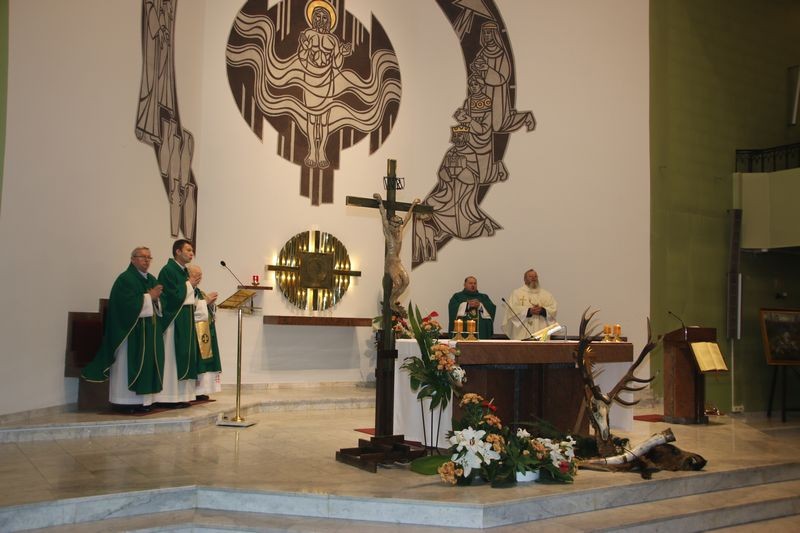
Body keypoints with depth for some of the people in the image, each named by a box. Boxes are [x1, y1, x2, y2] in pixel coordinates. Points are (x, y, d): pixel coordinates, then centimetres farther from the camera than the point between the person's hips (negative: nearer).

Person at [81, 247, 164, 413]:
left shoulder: (152, 279, 15)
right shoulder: (125, 279, -8)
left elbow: (158, 304, 15)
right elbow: (128, 303, -20)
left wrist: (156, 298, -7)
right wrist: (149, 297, -13)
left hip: (149, 330, 8)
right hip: (130, 330, -7)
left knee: (147, 363, 5)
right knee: (128, 364, -5)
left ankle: (142, 400, 9)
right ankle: (125, 402, -2)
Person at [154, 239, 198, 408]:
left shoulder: (185, 272, 16)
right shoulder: (168, 270, -10)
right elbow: (174, 296, -18)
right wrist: (189, 284, -8)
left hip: (187, 319, 9)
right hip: (174, 319, -9)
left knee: (185, 356, 8)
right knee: (172, 358, -7)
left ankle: (181, 395, 12)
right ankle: (169, 397, -3)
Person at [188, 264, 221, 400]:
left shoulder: (198, 291, 20)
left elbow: (207, 312, 23)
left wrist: (210, 303, 3)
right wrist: (205, 301, -13)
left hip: (204, 333, 9)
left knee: (203, 363, 4)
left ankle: (200, 390, 6)